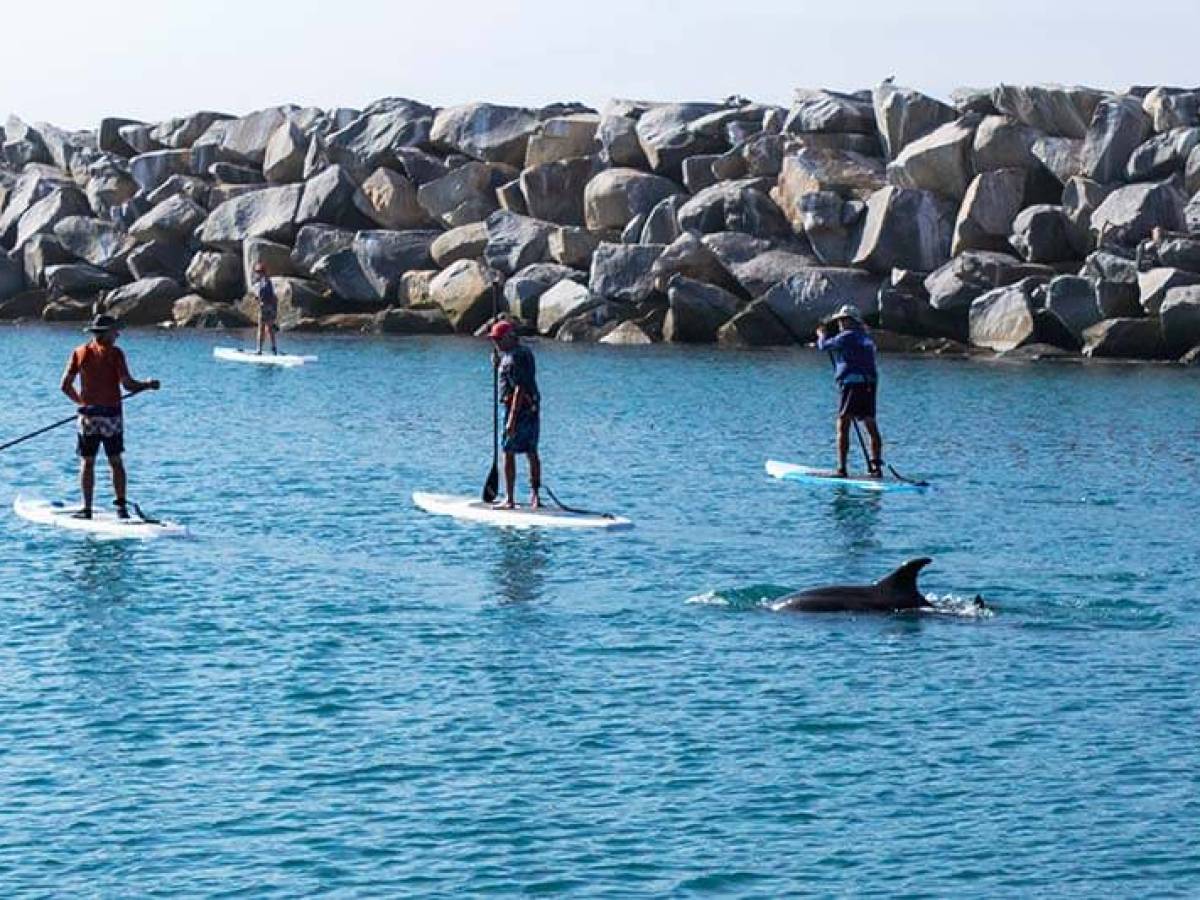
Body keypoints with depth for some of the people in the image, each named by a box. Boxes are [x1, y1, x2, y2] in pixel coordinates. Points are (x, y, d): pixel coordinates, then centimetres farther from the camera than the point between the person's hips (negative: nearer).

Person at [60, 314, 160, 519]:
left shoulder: (80, 353, 3)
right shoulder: (114, 353, -5)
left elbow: (65, 386, 4)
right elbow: (127, 383, -13)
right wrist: (148, 385, 5)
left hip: (88, 416, 1)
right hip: (111, 415, -1)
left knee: (87, 463, 5)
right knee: (116, 462, 8)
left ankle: (87, 508, 1)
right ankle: (121, 506, 3)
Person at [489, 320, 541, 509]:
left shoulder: (513, 358, -16)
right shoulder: (525, 351, 15)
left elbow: (520, 389, -23)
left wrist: (512, 419, -26)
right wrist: (499, 361, 16)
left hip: (519, 408, -10)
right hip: (533, 408, 10)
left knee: (508, 453, -4)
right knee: (532, 453, 15)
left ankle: (509, 500, -5)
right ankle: (536, 495, 17)